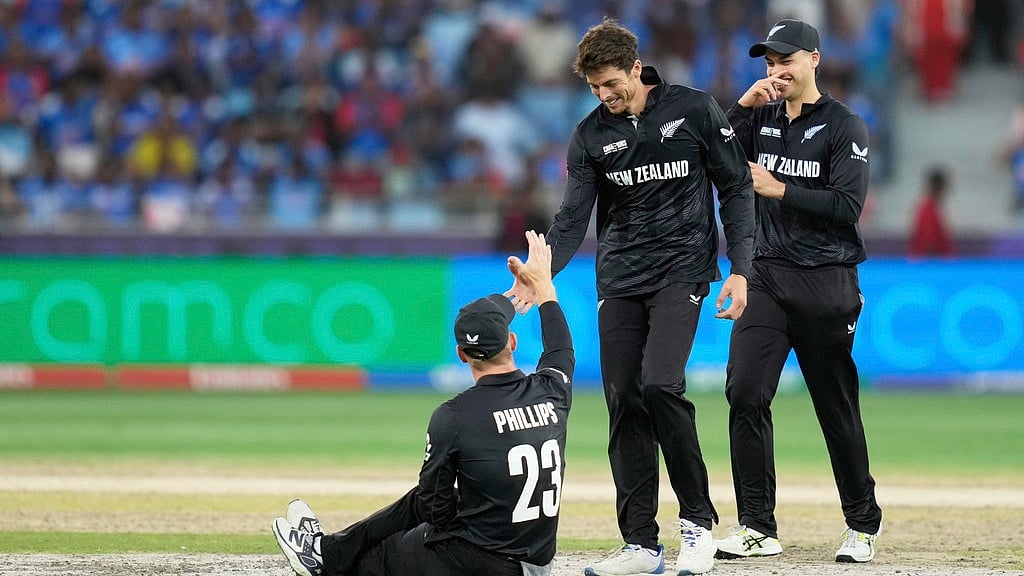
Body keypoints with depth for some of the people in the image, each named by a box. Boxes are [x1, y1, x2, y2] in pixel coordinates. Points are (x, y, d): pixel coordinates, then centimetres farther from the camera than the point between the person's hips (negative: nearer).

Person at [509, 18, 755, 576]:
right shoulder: (591, 135, 4)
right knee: (624, 403, -1)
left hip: (681, 270, -4)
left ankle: (698, 520, -8)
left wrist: (739, 270, -6)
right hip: (618, 280, 4)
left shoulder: (694, 110, -3)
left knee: (660, 385, -21)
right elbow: (573, 218, -2)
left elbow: (735, 190, 2)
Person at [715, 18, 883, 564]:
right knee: (745, 393, -10)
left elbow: (848, 206, -12)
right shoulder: (759, 118, 13)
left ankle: (862, 524, 17)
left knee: (837, 408, 2)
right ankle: (757, 528, -7)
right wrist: (743, 105, -6)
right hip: (766, 278, 4)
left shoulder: (843, 126, -2)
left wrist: (779, 190, -15)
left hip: (826, 283, -4)